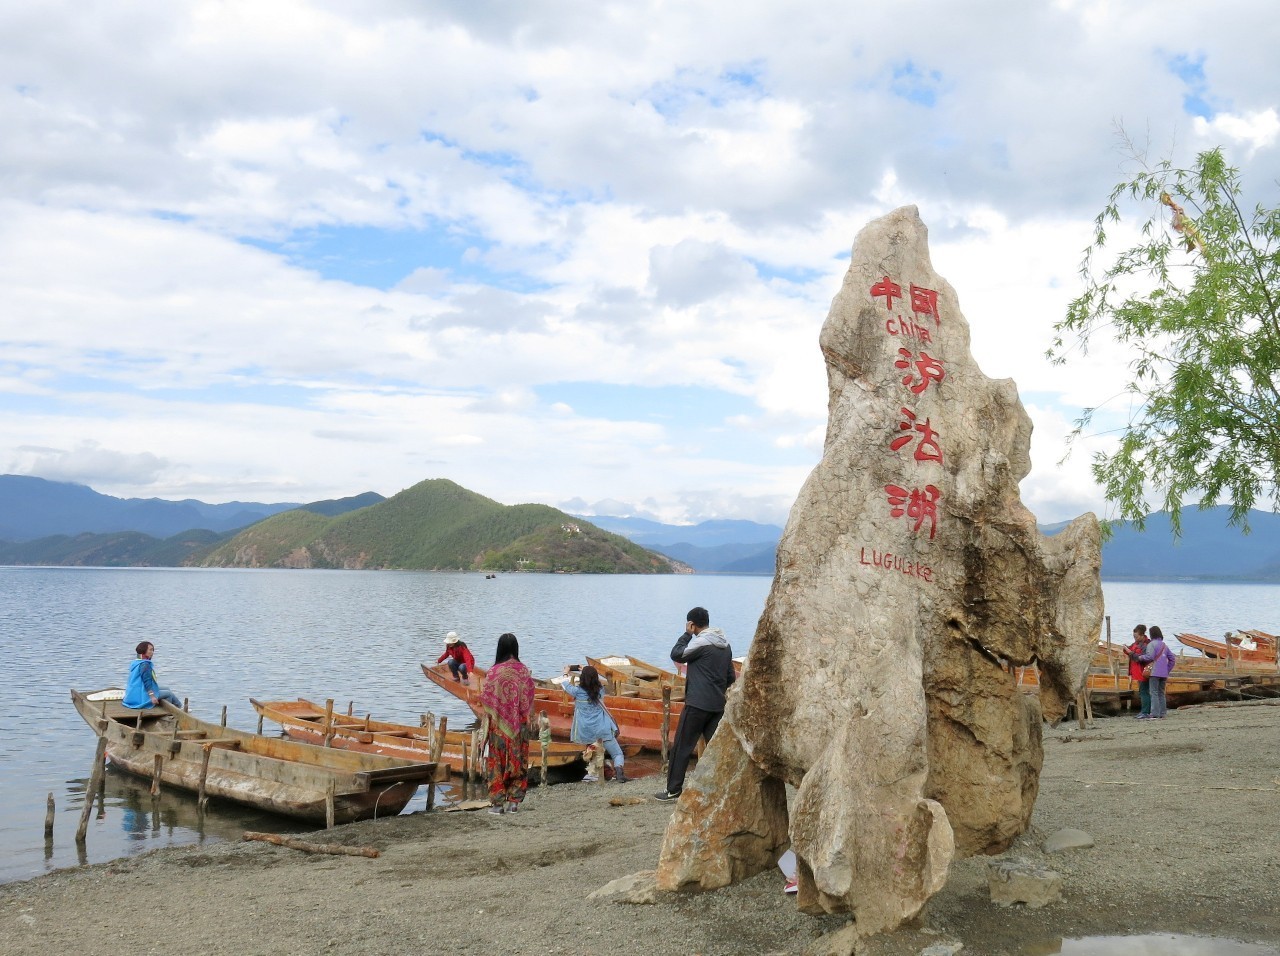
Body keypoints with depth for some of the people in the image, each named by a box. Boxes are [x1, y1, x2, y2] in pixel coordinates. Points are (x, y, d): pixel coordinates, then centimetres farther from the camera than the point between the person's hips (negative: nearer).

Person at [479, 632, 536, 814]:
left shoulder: (494, 672, -11)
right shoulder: (524, 672, -4)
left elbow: (486, 700, -7)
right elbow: (529, 700, -1)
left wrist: (488, 719, 7)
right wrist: (527, 718, 9)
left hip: (499, 725, -2)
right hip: (519, 725, 2)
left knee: (498, 761, 6)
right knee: (518, 760, 10)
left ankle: (498, 802, 7)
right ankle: (514, 801, 12)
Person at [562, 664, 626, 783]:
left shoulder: (577, 691, -1)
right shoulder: (600, 691, 6)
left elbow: (566, 686, 20)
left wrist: (566, 674, 39)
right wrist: (586, 672, 43)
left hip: (585, 734, -1)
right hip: (602, 730, 1)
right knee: (618, 754, 1)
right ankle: (618, 769, -26)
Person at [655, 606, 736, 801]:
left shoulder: (700, 642, -13)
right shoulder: (725, 644, 12)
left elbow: (676, 655, -4)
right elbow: (731, 677, 16)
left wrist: (687, 634, 2)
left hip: (697, 704, -7)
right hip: (718, 705, 7)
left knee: (682, 747, 0)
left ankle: (673, 790, 2)